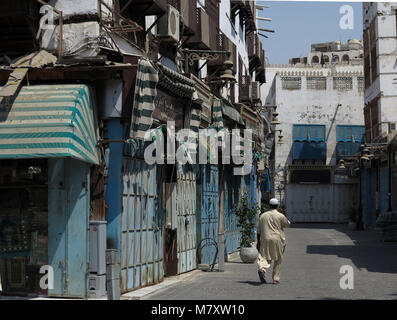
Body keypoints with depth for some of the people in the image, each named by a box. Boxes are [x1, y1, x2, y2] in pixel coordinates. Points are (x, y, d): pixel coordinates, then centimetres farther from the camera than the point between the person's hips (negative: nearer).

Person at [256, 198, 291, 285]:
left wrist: (258, 242, 15)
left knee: (265, 257, 4)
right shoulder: (280, 216, -5)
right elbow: (288, 224, 12)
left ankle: (262, 269, -28)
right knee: (278, 260, 12)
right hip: (277, 240, -2)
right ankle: (275, 279, 13)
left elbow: (258, 230, 8)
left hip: (265, 240, 2)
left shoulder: (263, 215, 6)